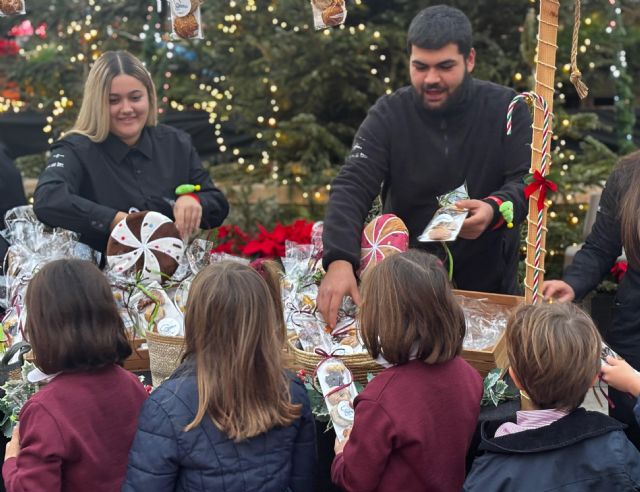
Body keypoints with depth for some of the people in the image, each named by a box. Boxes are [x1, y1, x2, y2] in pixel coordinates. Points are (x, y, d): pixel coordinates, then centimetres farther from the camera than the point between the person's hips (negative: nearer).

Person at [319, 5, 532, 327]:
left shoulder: (506, 109, -6)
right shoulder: (388, 115, -8)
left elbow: (529, 181, -11)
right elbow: (352, 188, -17)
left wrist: (494, 210, -35)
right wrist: (340, 260, -35)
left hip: (487, 284, 1)